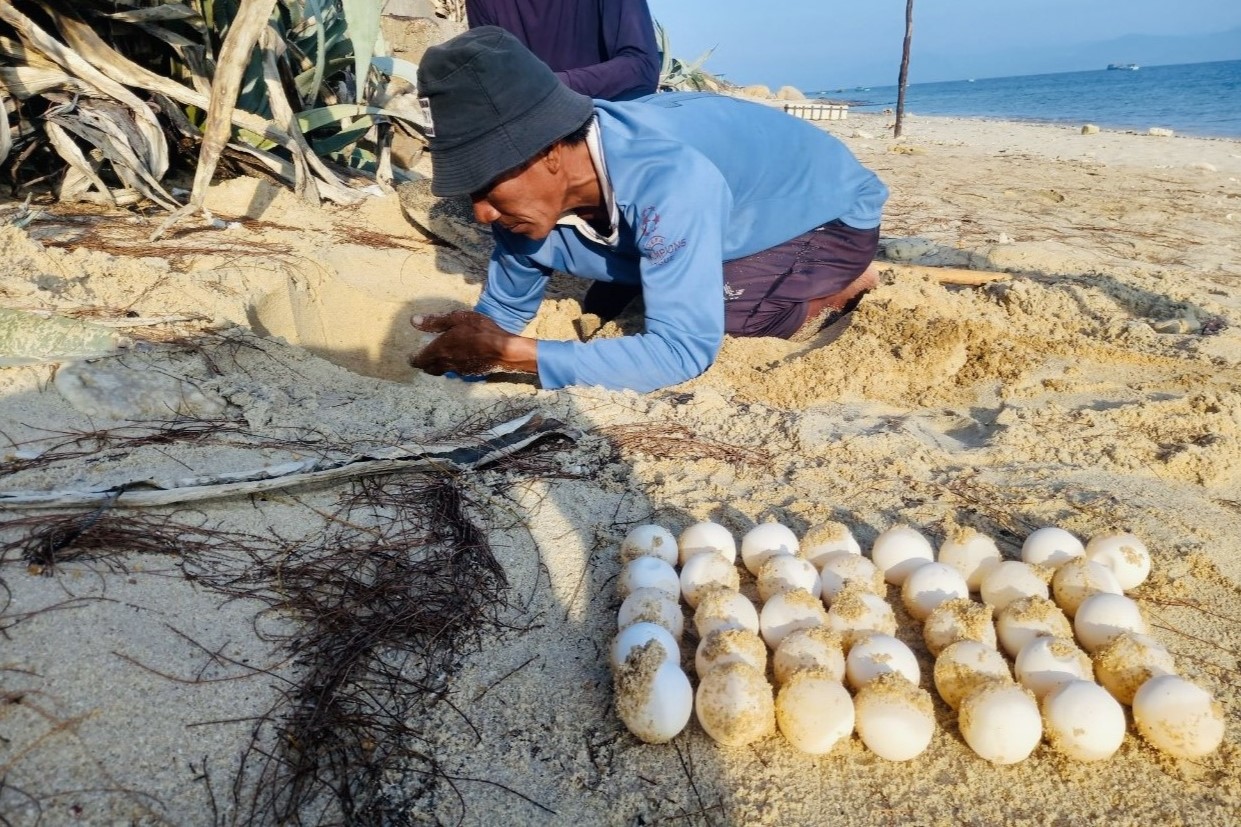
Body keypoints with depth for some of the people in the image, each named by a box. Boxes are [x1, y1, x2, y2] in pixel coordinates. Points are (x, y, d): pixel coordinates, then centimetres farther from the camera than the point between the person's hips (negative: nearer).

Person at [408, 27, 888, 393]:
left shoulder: (668, 181, -42)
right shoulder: (530, 192, -18)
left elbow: (683, 350, -42)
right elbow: (503, 310, -2)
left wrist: (509, 353, -41)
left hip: (833, 214, -7)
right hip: (749, 220, 7)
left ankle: (842, 288, -1)